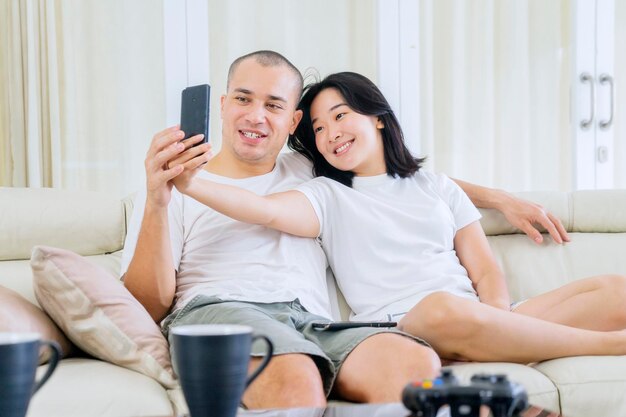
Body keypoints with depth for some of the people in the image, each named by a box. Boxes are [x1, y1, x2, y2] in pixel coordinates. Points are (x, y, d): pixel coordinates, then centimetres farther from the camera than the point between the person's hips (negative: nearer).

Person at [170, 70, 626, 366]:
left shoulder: (438, 188, 24)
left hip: (482, 322, 3)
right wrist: (190, 183, -23)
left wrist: (497, 325, -6)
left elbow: (487, 272, 15)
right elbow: (267, 209, -6)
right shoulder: (328, 197, 16)